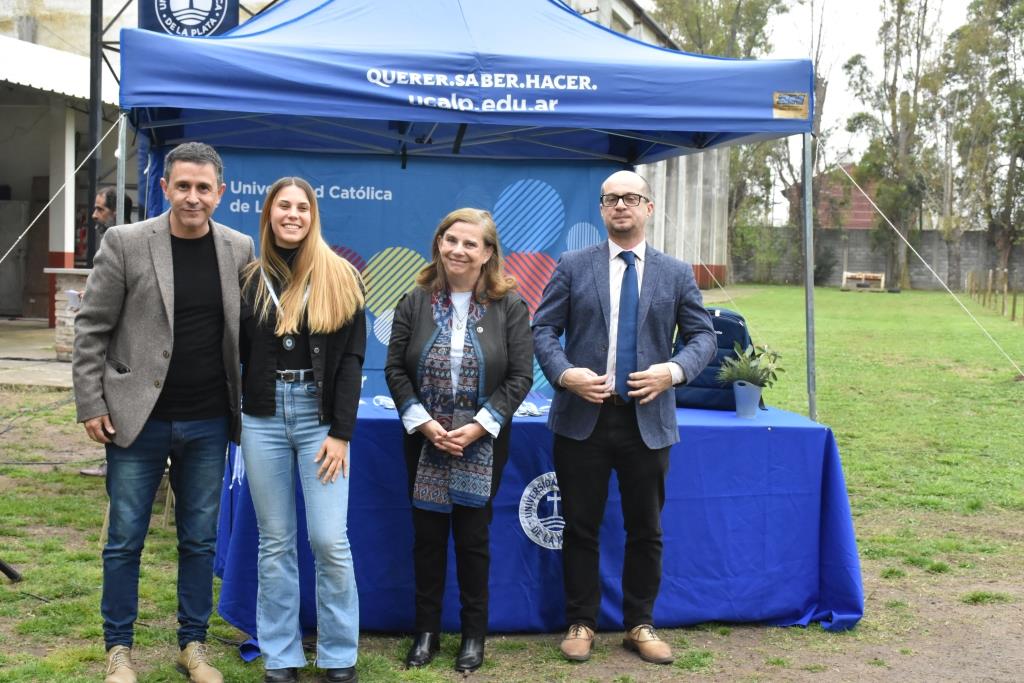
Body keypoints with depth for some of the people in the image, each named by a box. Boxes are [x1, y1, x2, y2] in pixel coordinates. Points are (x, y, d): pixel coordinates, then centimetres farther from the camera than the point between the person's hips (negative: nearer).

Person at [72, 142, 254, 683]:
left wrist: (246, 405, 6)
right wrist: (91, 405, -6)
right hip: (137, 418, -2)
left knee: (200, 540, 11)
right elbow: (91, 329, -3)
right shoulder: (125, 243, -6)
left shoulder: (238, 249, 2)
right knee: (124, 540, 6)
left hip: (208, 424, 2)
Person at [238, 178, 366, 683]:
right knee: (275, 542, 8)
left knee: (329, 540, -4)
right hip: (263, 416, 2)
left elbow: (352, 358, -2)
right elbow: (234, 354, 8)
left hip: (320, 415, -2)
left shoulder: (340, 278, 1)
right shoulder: (250, 278, 7)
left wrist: (342, 431, -9)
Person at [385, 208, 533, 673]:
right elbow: (395, 369, 1)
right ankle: (426, 631, 21)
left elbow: (520, 376, -6)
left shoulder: (510, 306, -3)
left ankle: (474, 634, 20)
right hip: (424, 440, 2)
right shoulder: (415, 303, 2)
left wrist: (479, 426, -14)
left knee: (473, 537, 5)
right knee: (427, 535, 8)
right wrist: (422, 422, -11)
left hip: (483, 441, -2)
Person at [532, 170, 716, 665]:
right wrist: (564, 373, -17)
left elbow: (703, 335, 5)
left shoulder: (676, 273, 7)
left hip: (647, 420, 1)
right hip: (583, 418, -1)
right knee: (580, 527, 7)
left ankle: (640, 625, 25)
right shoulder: (573, 267, 3)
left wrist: (674, 370, -15)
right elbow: (543, 329, 1)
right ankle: (580, 624, 21)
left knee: (646, 530, 10)